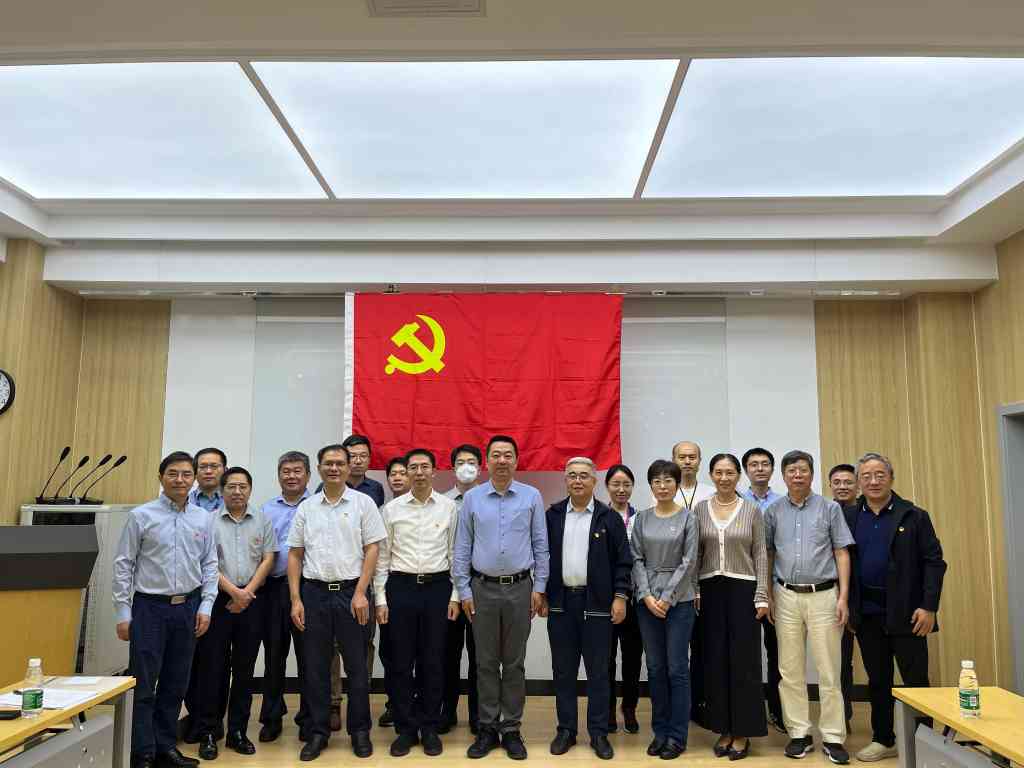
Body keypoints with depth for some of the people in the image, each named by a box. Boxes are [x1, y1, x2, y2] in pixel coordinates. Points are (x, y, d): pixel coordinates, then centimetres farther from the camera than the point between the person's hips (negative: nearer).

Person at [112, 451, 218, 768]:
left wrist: (206, 607, 1)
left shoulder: (203, 519, 4)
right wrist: (123, 613, -5)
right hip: (150, 607, -3)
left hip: (188, 608, 3)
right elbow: (123, 565, -3)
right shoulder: (141, 515, -5)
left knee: (176, 684, 12)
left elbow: (210, 565, 7)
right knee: (143, 685, 1)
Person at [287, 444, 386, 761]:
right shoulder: (306, 508, 7)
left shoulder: (363, 503, 0)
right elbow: (295, 555, 8)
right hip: (314, 592, 2)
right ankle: (318, 732, 23)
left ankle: (360, 730, 20)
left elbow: (372, 550, -3)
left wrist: (360, 593, -11)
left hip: (351, 592, -2)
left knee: (356, 666, 6)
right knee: (315, 667, 9)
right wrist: (295, 600, 0)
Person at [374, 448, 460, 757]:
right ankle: (405, 728, 20)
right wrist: (380, 598, -1)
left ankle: (430, 728, 21)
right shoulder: (391, 509, 1)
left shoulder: (449, 508, 1)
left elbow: (455, 554, 4)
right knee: (401, 661, 6)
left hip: (438, 587, 0)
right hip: (401, 587, 0)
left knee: (433, 661, 7)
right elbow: (382, 556, 3)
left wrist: (455, 596, 0)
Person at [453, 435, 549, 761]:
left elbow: (541, 546, 2)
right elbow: (462, 547, 3)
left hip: (520, 588, 0)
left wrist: (539, 587, -2)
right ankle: (487, 728, 20)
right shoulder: (472, 497, 1)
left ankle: (512, 729, 19)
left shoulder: (532, 496, 0)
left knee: (514, 663, 7)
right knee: (486, 662, 8)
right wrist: (464, 590, -1)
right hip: (483, 588, 1)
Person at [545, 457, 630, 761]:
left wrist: (620, 596, -7)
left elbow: (623, 561, 0)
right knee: (563, 670, 10)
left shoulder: (609, 517, 0)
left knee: (598, 671, 5)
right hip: (560, 602, 2)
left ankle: (599, 733, 17)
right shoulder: (552, 515, 5)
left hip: (596, 602, -2)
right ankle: (566, 729, 22)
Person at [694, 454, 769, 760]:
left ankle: (743, 732, 13)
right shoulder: (700, 509, 4)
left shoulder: (752, 510, 0)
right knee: (715, 660, 6)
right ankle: (723, 729, 19)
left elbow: (760, 555, -1)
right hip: (710, 591, 2)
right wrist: (693, 592, 0)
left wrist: (762, 597, -6)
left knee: (743, 660, 1)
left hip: (743, 589, -2)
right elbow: (695, 555, 6)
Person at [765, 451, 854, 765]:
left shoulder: (829, 508, 1)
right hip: (787, 597, 2)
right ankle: (799, 733, 17)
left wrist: (843, 597, -6)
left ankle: (833, 736, 12)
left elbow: (841, 553, 0)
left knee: (829, 670, 2)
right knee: (790, 670, 6)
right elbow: (768, 555, 10)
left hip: (824, 595, -2)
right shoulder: (773, 511, 6)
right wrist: (768, 595, 5)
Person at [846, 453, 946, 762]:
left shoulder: (914, 516, -3)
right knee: (878, 680, 13)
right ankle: (883, 740, 25)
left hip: (906, 612, -3)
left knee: (916, 681, 4)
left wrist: (929, 607, -12)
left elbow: (934, 562, -5)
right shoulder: (848, 517, 4)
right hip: (867, 613, 3)